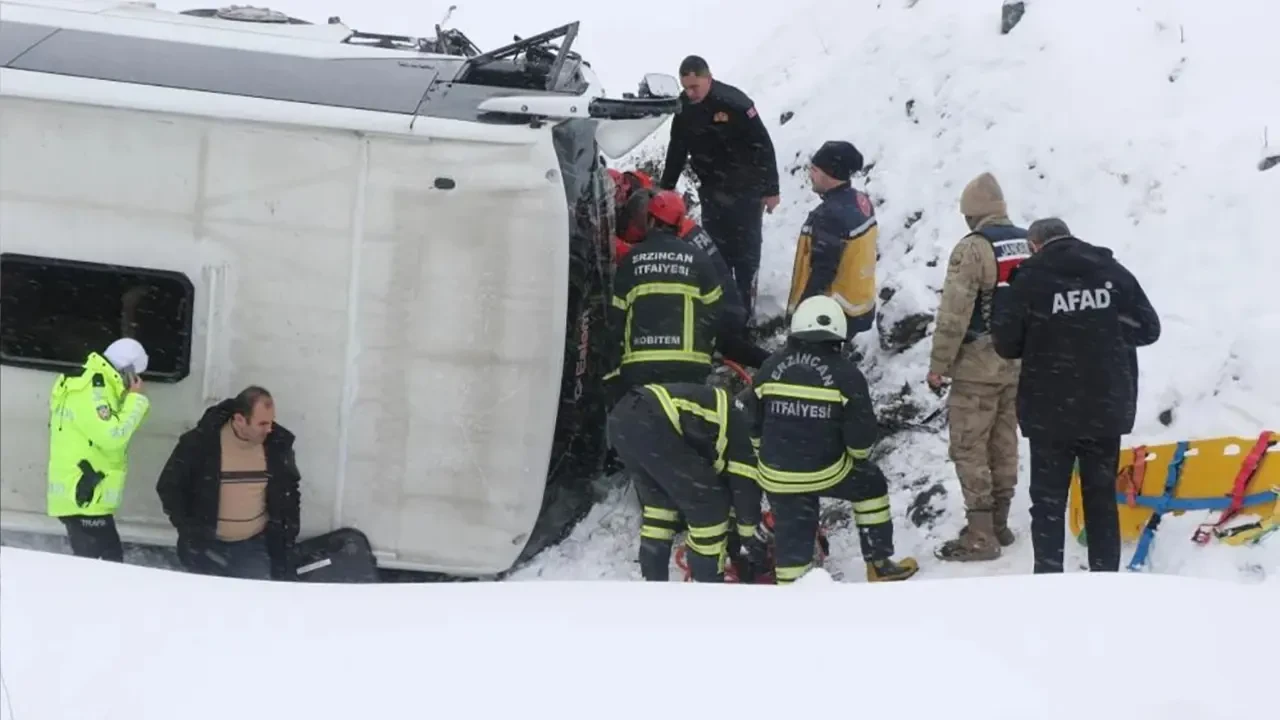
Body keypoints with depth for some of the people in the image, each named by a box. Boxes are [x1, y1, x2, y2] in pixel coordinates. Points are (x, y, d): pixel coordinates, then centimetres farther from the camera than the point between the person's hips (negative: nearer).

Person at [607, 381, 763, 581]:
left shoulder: (727, 417, 36)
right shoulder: (743, 429, 12)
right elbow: (746, 488, 14)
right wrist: (751, 541, 27)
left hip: (621, 415, 10)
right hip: (652, 424, -9)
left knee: (658, 503, 26)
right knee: (708, 507, 6)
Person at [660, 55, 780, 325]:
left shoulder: (734, 103, -24)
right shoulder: (684, 106, -5)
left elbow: (763, 146, -18)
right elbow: (677, 150, 9)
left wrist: (770, 190, -14)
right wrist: (665, 188, 12)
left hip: (746, 190, -5)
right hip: (712, 189, 5)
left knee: (745, 249, 1)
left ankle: (744, 309, 7)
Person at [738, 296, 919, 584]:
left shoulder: (771, 367, 1)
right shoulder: (845, 373, -10)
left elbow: (750, 421, 8)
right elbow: (861, 431, -10)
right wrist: (859, 456, 11)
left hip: (776, 474, 3)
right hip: (826, 470, -3)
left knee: (792, 534, 15)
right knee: (871, 484, 23)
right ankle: (879, 565, 26)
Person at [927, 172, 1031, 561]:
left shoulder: (973, 249, -15)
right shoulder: (1029, 245, 6)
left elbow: (954, 312, -17)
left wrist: (938, 364, -10)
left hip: (979, 364, -7)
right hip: (1019, 363, 7)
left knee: (969, 448, -1)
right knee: (1004, 443, 16)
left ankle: (980, 536, -2)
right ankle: (998, 523, 24)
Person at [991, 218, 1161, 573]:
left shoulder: (1029, 280, -9)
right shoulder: (1113, 273, -1)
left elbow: (1007, 345, -6)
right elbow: (1147, 329, 5)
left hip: (1051, 413, -3)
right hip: (1106, 409, 3)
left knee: (1049, 500, 6)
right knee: (1102, 496, 14)